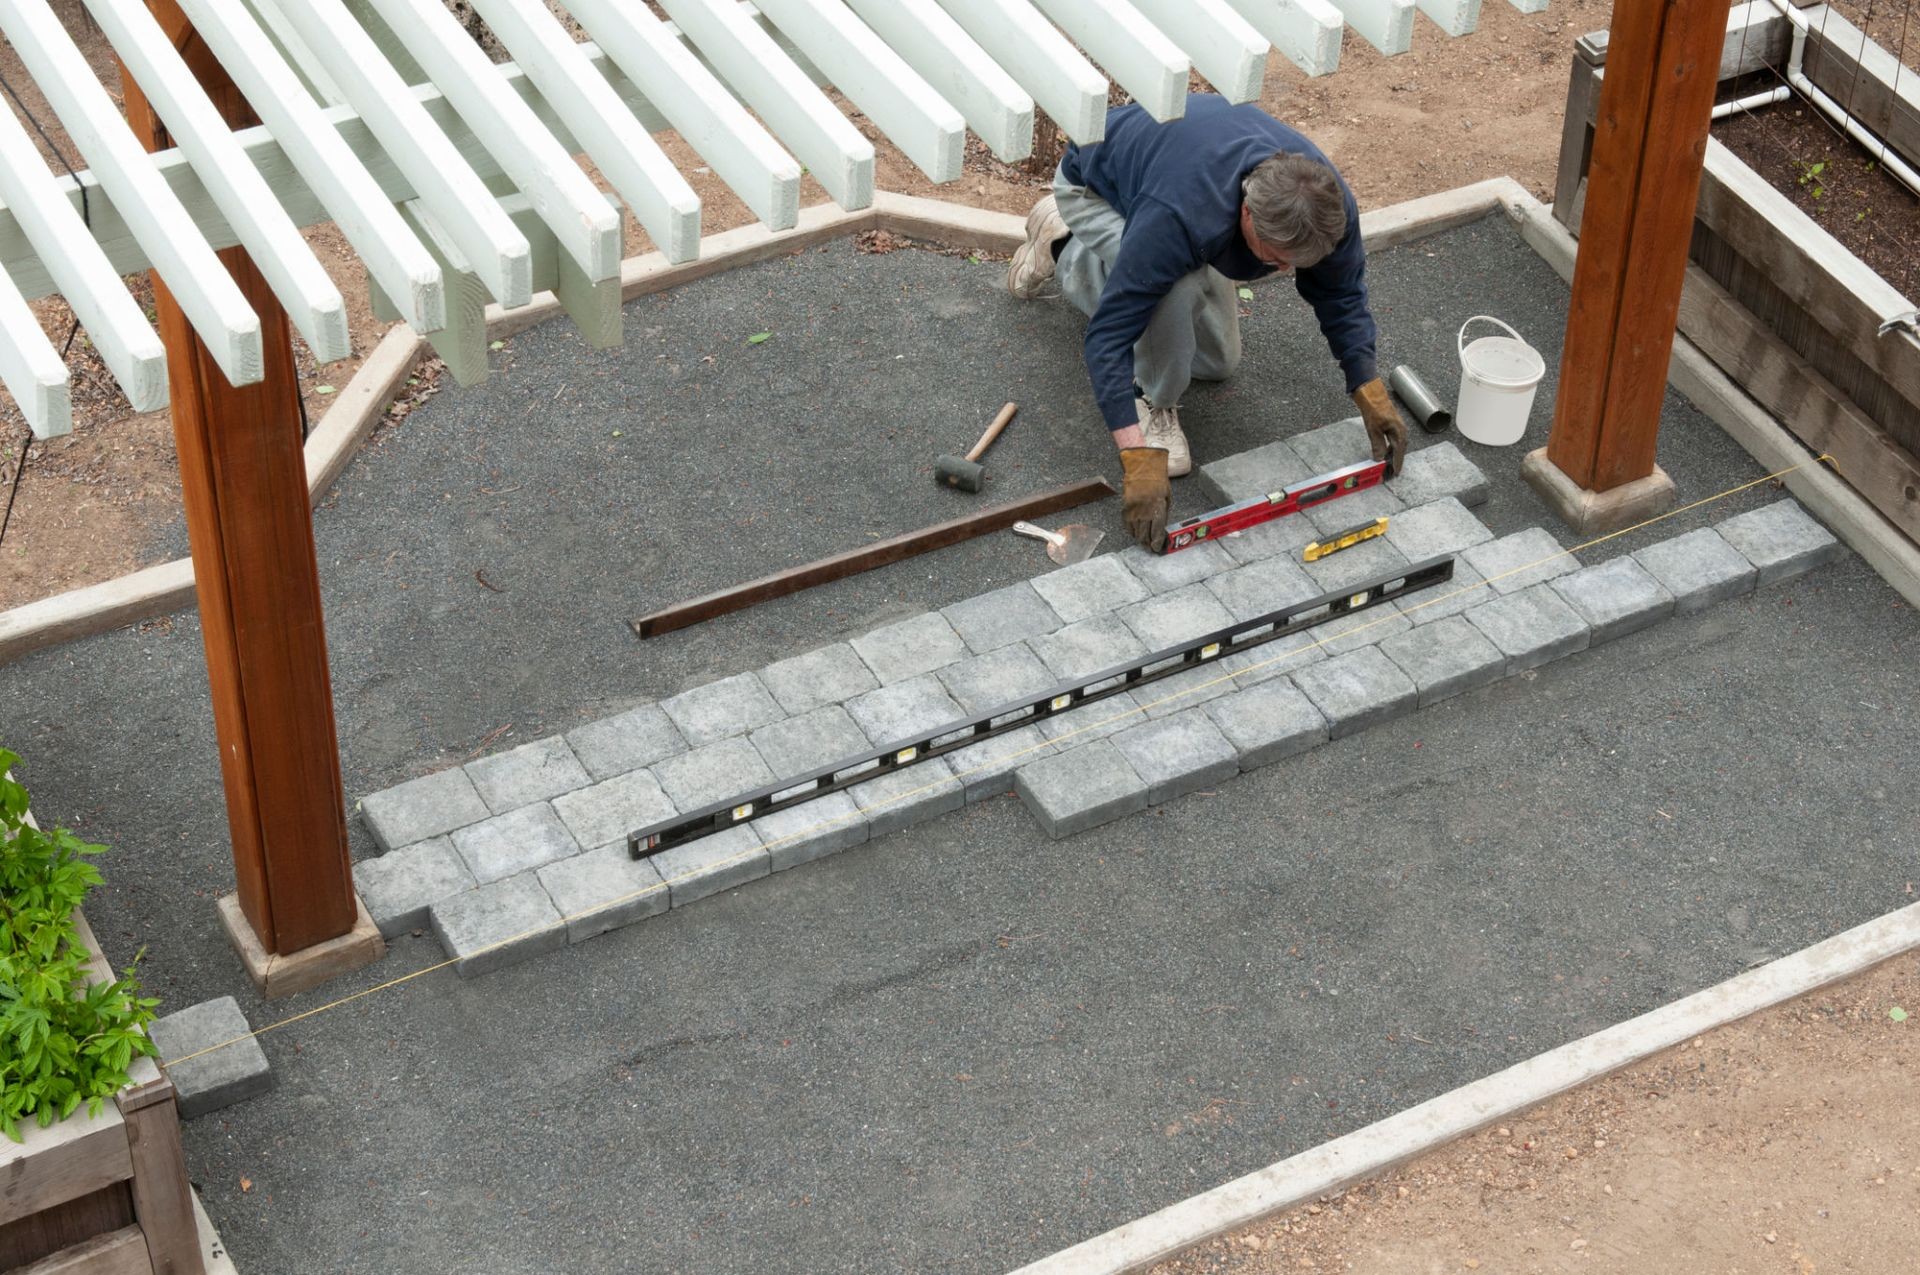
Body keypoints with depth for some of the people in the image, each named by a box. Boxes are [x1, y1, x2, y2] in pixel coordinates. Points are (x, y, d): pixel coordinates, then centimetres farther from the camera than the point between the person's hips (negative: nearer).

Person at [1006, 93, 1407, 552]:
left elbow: (1341, 295, -10)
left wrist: (1371, 393, -16)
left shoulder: (1329, 206, -31)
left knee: (1216, 362, 13)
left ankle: (1067, 252, 27)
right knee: (1180, 287, -37)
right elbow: (1109, 336, -45)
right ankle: (1153, 402, -6)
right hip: (1096, 185, -6)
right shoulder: (1178, 219, -49)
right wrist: (1139, 464, -51)